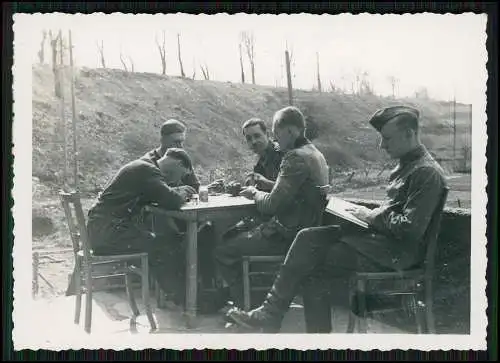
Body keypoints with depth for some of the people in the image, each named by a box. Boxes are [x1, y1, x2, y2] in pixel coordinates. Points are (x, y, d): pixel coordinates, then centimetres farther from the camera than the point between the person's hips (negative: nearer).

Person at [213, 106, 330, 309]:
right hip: (302, 229, 11)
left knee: (223, 251, -3)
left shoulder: (296, 158, -21)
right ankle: (233, 293, 27)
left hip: (287, 237, -11)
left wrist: (255, 193, -3)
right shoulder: (314, 154, 12)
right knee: (231, 237, 21)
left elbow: (272, 205, -23)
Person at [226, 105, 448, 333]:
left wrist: (372, 216, -12)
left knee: (312, 264, -15)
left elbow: (411, 227, -22)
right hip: (382, 237, 10)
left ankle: (271, 315, 0)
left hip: (398, 251, -10)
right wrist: (368, 213, 6)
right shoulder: (406, 165, 17)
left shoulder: (427, 172, -15)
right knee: (309, 237, -7)